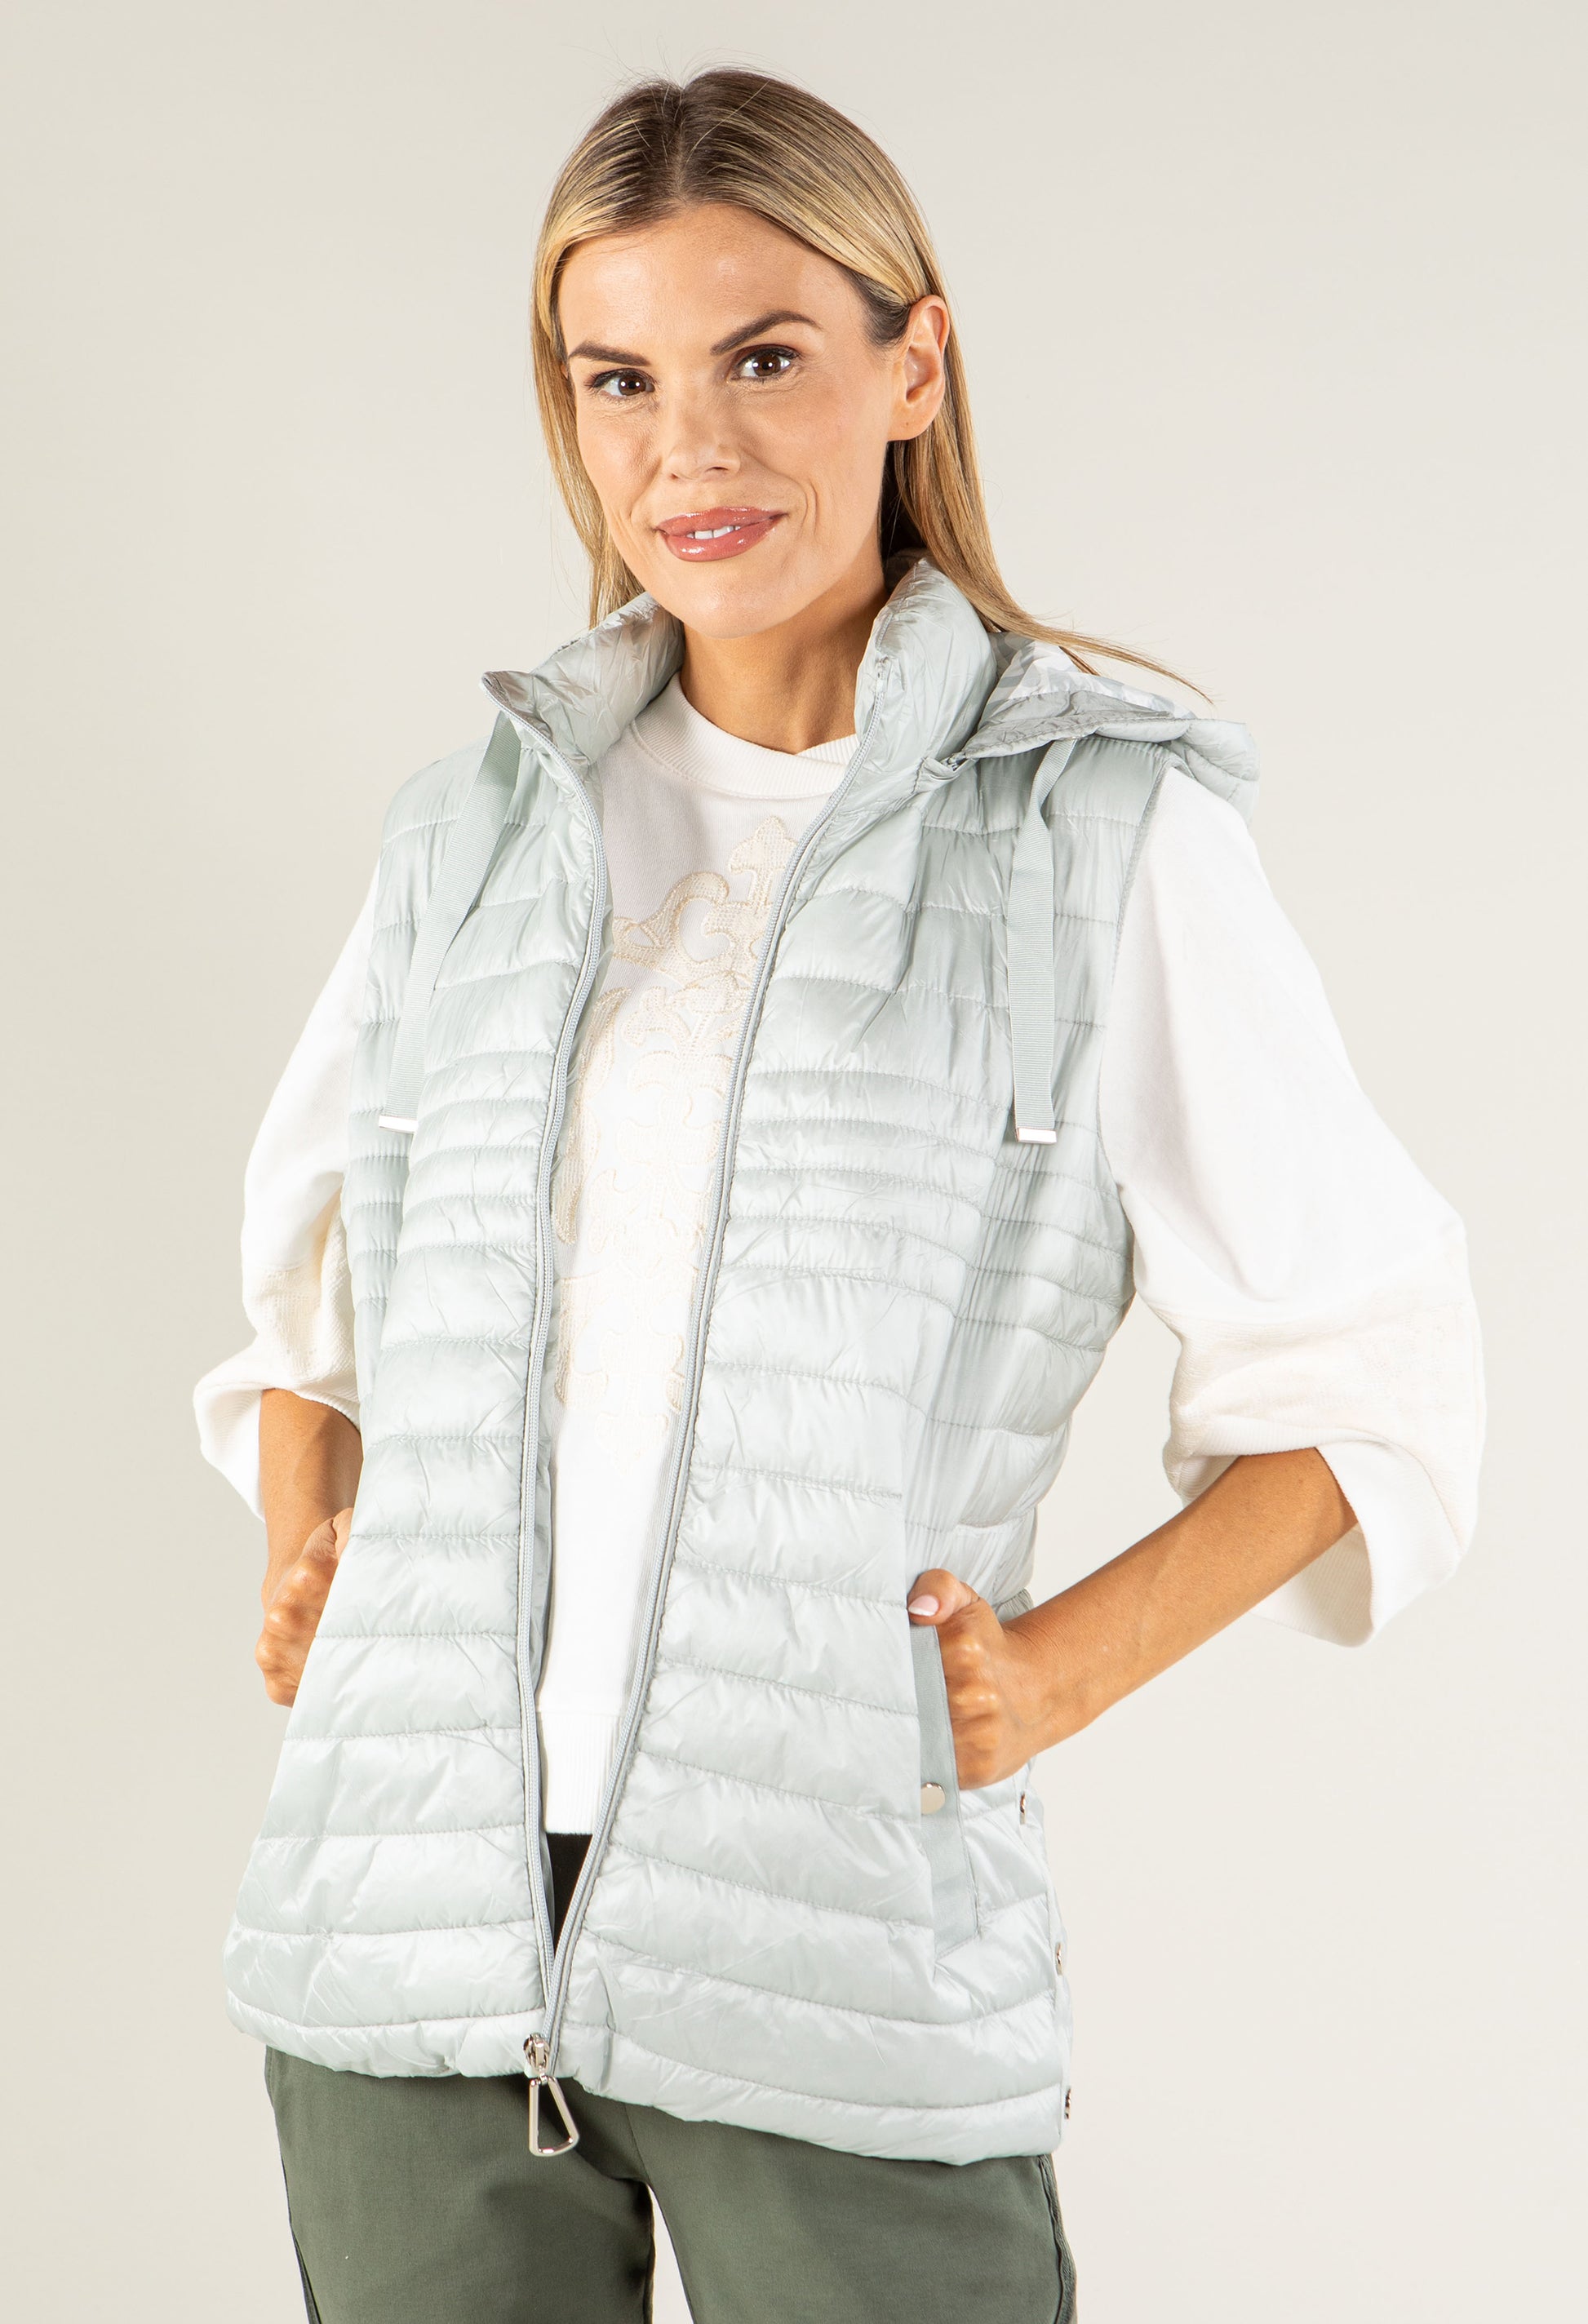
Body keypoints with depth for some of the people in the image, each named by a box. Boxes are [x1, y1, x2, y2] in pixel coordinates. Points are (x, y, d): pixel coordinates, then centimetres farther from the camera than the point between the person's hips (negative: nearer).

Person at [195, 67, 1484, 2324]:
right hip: (413, 1911, 4)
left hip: (835, 1945, -3)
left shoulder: (1107, 831, -2)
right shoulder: (487, 820, 10)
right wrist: (301, 1545, 6)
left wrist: (1062, 1670, -8)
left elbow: (1367, 1381, 3)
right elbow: (310, 1269, 23)